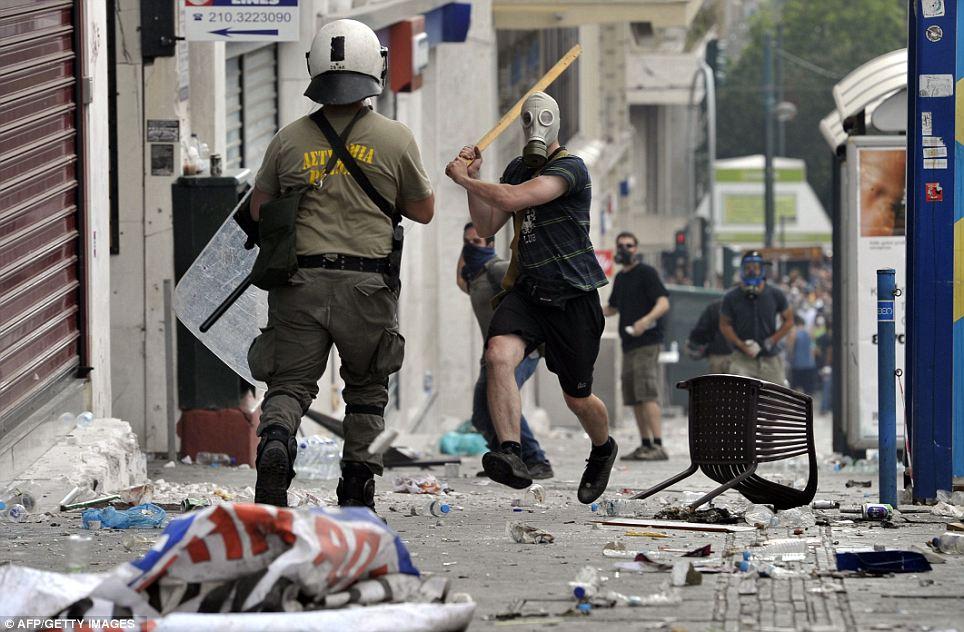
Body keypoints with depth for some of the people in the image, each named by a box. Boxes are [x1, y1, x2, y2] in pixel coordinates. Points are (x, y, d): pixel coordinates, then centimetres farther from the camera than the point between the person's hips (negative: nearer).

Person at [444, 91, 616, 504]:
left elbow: (513, 199, -24)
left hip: (572, 296, -5)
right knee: (498, 355, -27)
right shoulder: (518, 169, 14)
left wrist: (463, 178, -12)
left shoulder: (570, 168, -12)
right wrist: (472, 179, 4)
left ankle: (603, 449, 41)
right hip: (525, 291, 5)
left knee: (577, 398, 7)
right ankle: (511, 456, -37)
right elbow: (487, 227, 17)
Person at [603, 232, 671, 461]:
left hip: (647, 342, -9)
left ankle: (658, 445, -20)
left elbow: (663, 303, -16)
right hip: (629, 346, 9)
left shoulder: (646, 273, -6)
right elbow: (612, 308, 32)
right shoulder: (620, 278, 19)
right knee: (634, 398, 8)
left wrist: (646, 320, -32)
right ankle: (645, 445, 14)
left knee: (647, 394, -16)